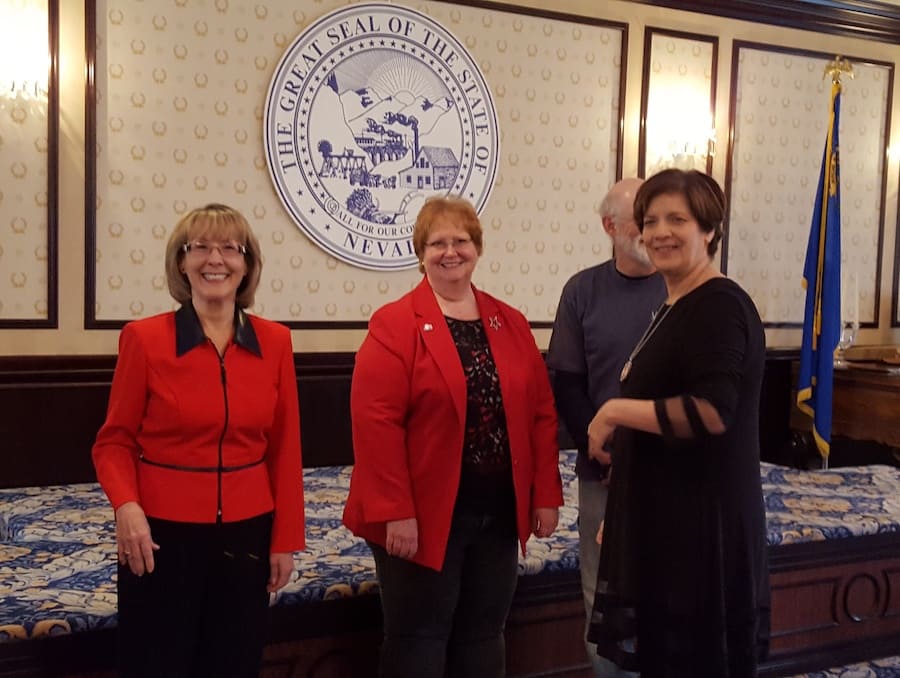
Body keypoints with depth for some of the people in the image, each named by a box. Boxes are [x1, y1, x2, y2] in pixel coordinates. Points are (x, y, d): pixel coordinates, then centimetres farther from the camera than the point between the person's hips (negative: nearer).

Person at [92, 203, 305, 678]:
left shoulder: (275, 342, -1)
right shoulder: (144, 338, -8)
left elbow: (285, 448, 3)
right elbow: (115, 441, -2)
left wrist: (286, 537, 2)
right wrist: (126, 505, -19)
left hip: (246, 533, 3)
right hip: (163, 533, -2)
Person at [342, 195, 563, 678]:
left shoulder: (511, 323, 8)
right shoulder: (394, 325, -8)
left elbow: (541, 413, 9)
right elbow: (375, 422, -15)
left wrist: (546, 494, 5)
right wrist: (394, 512, -18)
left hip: (499, 512, 5)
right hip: (424, 515, -4)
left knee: (483, 636, 17)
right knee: (418, 639, 9)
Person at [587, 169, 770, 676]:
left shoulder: (719, 306, -17)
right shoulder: (676, 307, 13)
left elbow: (712, 414, -29)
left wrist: (615, 411, -20)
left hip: (703, 523, -10)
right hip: (668, 520, 10)